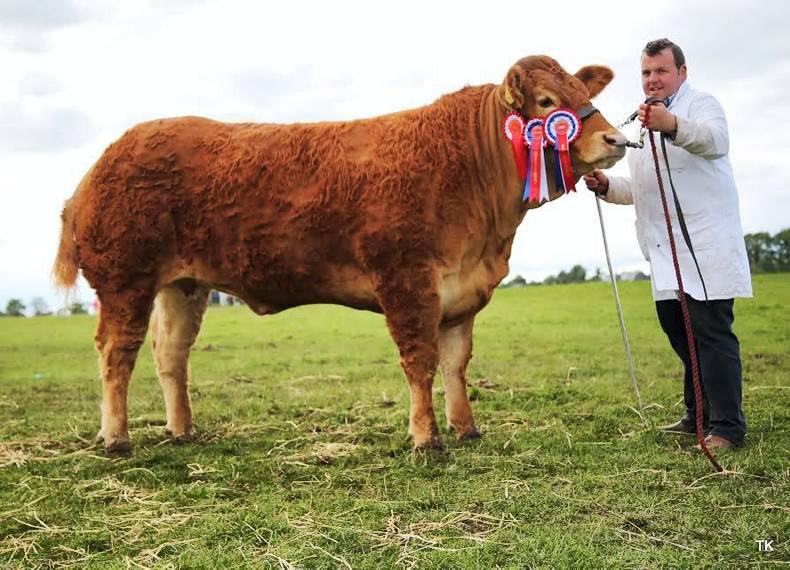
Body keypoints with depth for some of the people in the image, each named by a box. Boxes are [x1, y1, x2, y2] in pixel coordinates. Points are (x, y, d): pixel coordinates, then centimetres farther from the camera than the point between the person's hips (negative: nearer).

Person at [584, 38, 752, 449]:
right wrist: (606, 186, 10)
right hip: (666, 253, 8)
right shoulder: (644, 123, 24)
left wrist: (672, 125, -47)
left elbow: (715, 140, -27)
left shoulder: (700, 104, -1)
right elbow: (639, 189, 31)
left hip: (705, 244, -8)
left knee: (711, 332, -11)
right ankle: (698, 417, 23)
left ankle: (727, 427, -8)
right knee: (679, 331, 12)